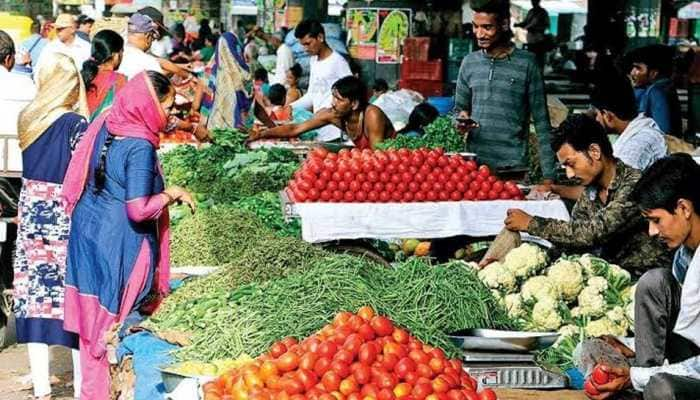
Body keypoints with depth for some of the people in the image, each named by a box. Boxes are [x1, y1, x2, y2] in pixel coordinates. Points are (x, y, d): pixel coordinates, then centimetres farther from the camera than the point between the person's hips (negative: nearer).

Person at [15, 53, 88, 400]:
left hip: (31, 212, 5)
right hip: (65, 216, -5)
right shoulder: (75, 124, -12)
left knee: (35, 295, 7)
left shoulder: (27, 119, 4)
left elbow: (32, 164, 12)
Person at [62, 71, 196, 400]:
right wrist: (171, 194, -9)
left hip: (87, 235, 8)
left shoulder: (104, 126, 3)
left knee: (92, 320, 15)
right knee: (120, 324, 5)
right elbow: (138, 209, -24)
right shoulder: (140, 147, -20)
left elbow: (77, 182, 12)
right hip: (120, 247, -8)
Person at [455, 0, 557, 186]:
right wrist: (462, 118, -7)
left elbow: (541, 122, -3)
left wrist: (548, 175, -8)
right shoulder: (469, 63, 7)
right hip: (475, 163, 3)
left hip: (513, 165, -3)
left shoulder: (525, 64, -4)